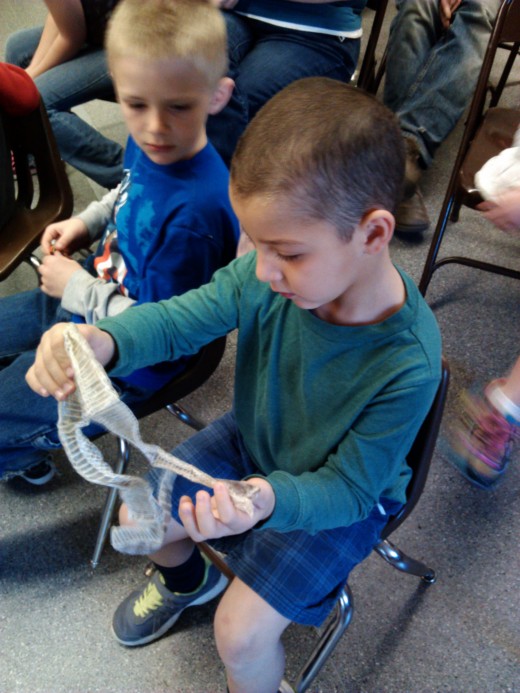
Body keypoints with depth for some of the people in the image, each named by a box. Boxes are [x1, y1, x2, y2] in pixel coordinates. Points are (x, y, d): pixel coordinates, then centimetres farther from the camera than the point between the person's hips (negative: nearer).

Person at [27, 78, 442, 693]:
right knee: (139, 521, 11)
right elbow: (182, 319, -20)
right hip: (251, 440, 5)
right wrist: (101, 341, -42)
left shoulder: (406, 364, -37)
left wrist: (269, 500, -47)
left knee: (239, 635, -6)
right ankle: (186, 579, 49)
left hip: (338, 494, -4)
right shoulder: (268, 275, -27)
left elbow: (348, 487, -27)